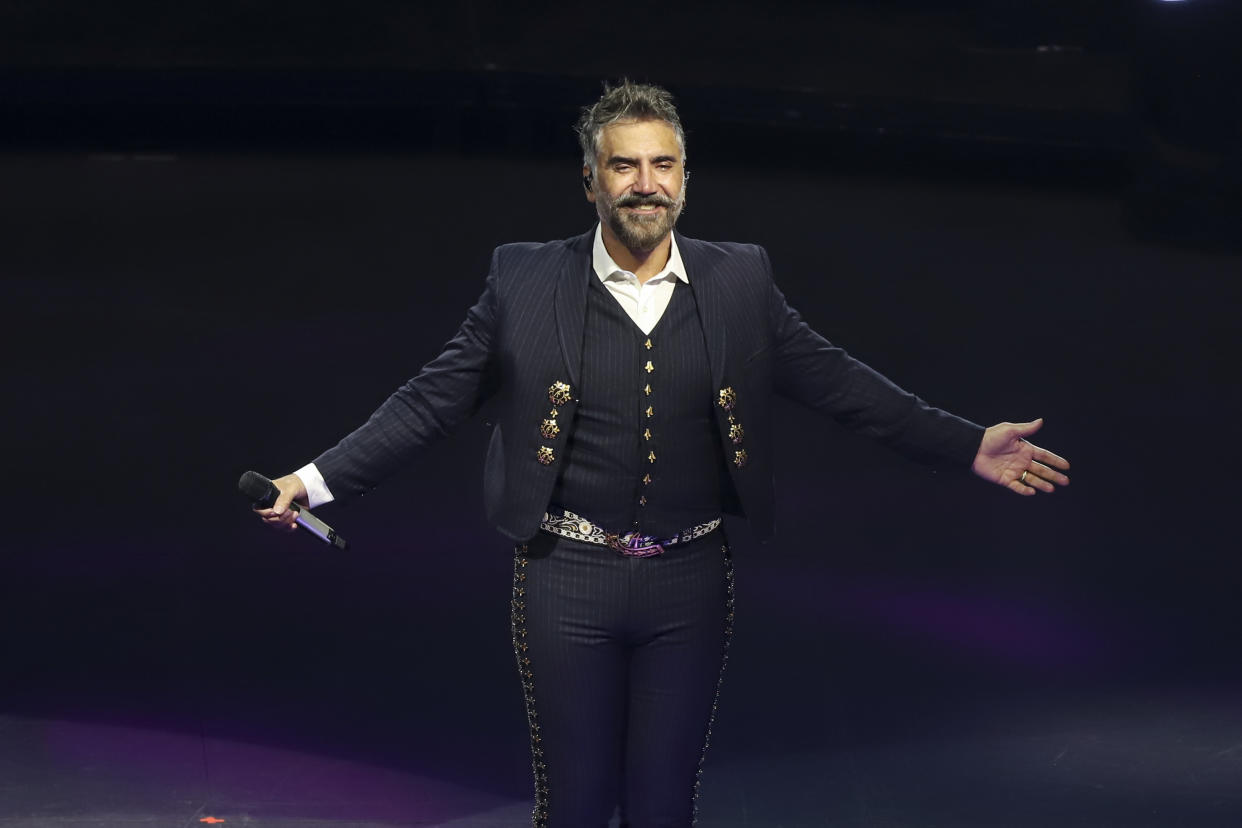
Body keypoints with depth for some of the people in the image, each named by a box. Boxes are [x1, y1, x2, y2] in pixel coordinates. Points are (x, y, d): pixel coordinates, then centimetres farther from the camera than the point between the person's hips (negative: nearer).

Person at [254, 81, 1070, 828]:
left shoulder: (740, 283, 1)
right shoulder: (526, 282, -3)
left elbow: (842, 385, 5)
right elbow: (430, 401, 1)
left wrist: (970, 447, 0)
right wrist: (319, 479, -4)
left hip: (689, 584, 1)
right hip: (568, 580, -1)